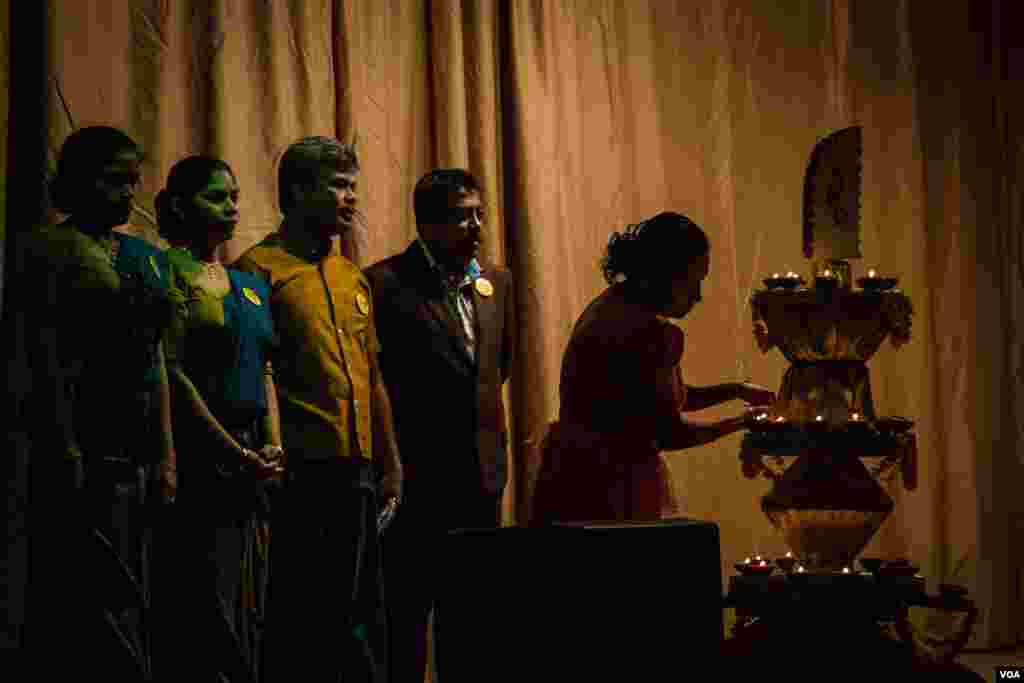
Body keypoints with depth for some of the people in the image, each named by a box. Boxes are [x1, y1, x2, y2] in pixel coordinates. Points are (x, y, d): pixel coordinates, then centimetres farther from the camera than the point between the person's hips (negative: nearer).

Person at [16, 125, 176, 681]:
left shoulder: (145, 258, 17)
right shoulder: (49, 249, -4)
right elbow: (46, 357, -11)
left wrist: (166, 453, 11)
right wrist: (65, 449, -18)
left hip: (137, 454, 7)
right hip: (87, 446, -7)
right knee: (110, 599, -10)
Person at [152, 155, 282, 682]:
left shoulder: (250, 285, 17)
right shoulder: (169, 273, -6)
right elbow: (174, 373, -12)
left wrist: (272, 445, -1)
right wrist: (236, 452, -14)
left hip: (250, 459, 7)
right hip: (200, 456, -7)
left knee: (248, 606, 7)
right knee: (208, 607, -9)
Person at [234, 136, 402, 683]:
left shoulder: (354, 279, 19)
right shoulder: (261, 268, -4)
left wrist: (390, 467, 18)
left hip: (356, 471, 7)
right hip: (300, 469, -7)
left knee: (356, 612, 9)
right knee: (296, 615, -3)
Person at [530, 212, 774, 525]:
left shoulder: (610, 305, 11)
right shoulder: (654, 333, -18)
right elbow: (669, 433, -11)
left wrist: (736, 390, 17)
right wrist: (743, 420, 1)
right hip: (614, 489, -10)